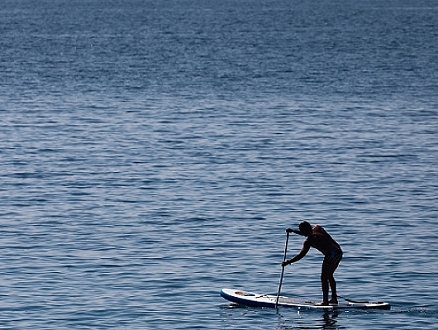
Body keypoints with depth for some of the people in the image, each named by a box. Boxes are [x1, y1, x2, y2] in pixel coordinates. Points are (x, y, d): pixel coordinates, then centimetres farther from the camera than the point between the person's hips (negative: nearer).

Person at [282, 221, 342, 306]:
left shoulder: (309, 241, -9)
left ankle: (325, 301, -3)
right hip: (339, 252, 9)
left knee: (324, 278, -1)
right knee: (329, 276, 22)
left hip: (331, 254, -9)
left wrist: (288, 262, -5)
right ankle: (334, 298, 28)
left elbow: (301, 255, -10)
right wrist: (293, 231, 32)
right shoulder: (317, 228, 14)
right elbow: (306, 233, 34)